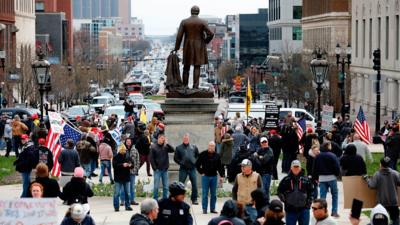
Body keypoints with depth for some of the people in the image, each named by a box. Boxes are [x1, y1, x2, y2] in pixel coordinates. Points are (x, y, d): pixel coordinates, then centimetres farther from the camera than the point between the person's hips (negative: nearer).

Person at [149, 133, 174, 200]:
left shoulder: (165, 146, 7)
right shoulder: (153, 147, -3)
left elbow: (172, 150, -7)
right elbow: (151, 158, -5)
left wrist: (167, 144, -15)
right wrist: (155, 168, -10)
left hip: (165, 169, 4)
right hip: (157, 169, -4)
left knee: (166, 186, 6)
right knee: (156, 186, -2)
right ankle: (155, 200, 4)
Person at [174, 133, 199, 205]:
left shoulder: (194, 147, 9)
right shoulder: (179, 148, 4)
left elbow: (198, 156, 17)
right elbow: (175, 158, 6)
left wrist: (195, 162, 3)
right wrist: (181, 163, -5)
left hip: (192, 168, 1)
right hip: (183, 169, -1)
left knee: (194, 184, 1)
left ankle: (194, 199, 10)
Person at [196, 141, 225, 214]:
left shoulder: (217, 155, 5)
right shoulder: (203, 154, -3)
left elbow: (220, 166, 10)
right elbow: (197, 164, 2)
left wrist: (222, 175, 5)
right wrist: (201, 172, -2)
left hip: (214, 176, 3)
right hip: (205, 176, -3)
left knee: (213, 194, 7)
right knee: (205, 193, 0)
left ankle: (212, 208, 14)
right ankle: (204, 209, 5)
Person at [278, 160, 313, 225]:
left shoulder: (306, 180, 2)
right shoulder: (286, 180, -1)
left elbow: (310, 192, 9)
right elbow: (280, 191, 7)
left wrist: (309, 203, 0)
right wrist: (285, 200, -6)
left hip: (303, 209, 1)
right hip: (290, 209, -1)